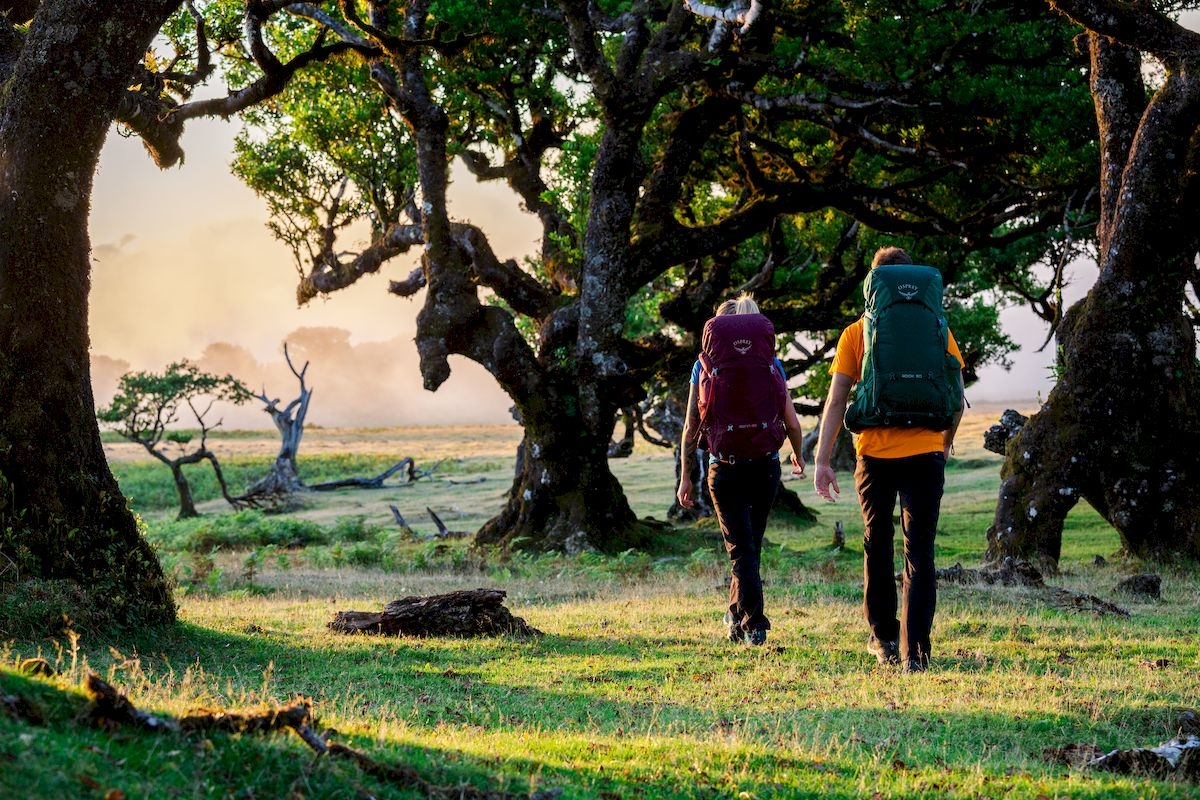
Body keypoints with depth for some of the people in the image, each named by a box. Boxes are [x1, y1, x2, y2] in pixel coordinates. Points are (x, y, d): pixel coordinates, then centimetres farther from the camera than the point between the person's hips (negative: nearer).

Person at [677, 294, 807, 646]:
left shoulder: (705, 365, 0)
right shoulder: (770, 365, 2)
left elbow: (691, 426, -2)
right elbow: (792, 422, 0)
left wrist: (685, 476, 5)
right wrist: (797, 456, 20)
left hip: (725, 467, -2)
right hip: (765, 465, 2)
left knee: (741, 548, 1)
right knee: (751, 545, 17)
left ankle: (754, 625, -9)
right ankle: (737, 614, 30)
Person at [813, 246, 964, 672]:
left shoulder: (855, 334, 1)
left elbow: (836, 401, -3)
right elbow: (957, 396, 7)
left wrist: (822, 460, -1)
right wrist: (945, 443, 24)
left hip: (875, 456, 0)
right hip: (925, 454, 0)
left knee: (877, 546, 17)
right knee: (920, 553, 1)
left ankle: (883, 637, 26)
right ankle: (914, 650, -6)